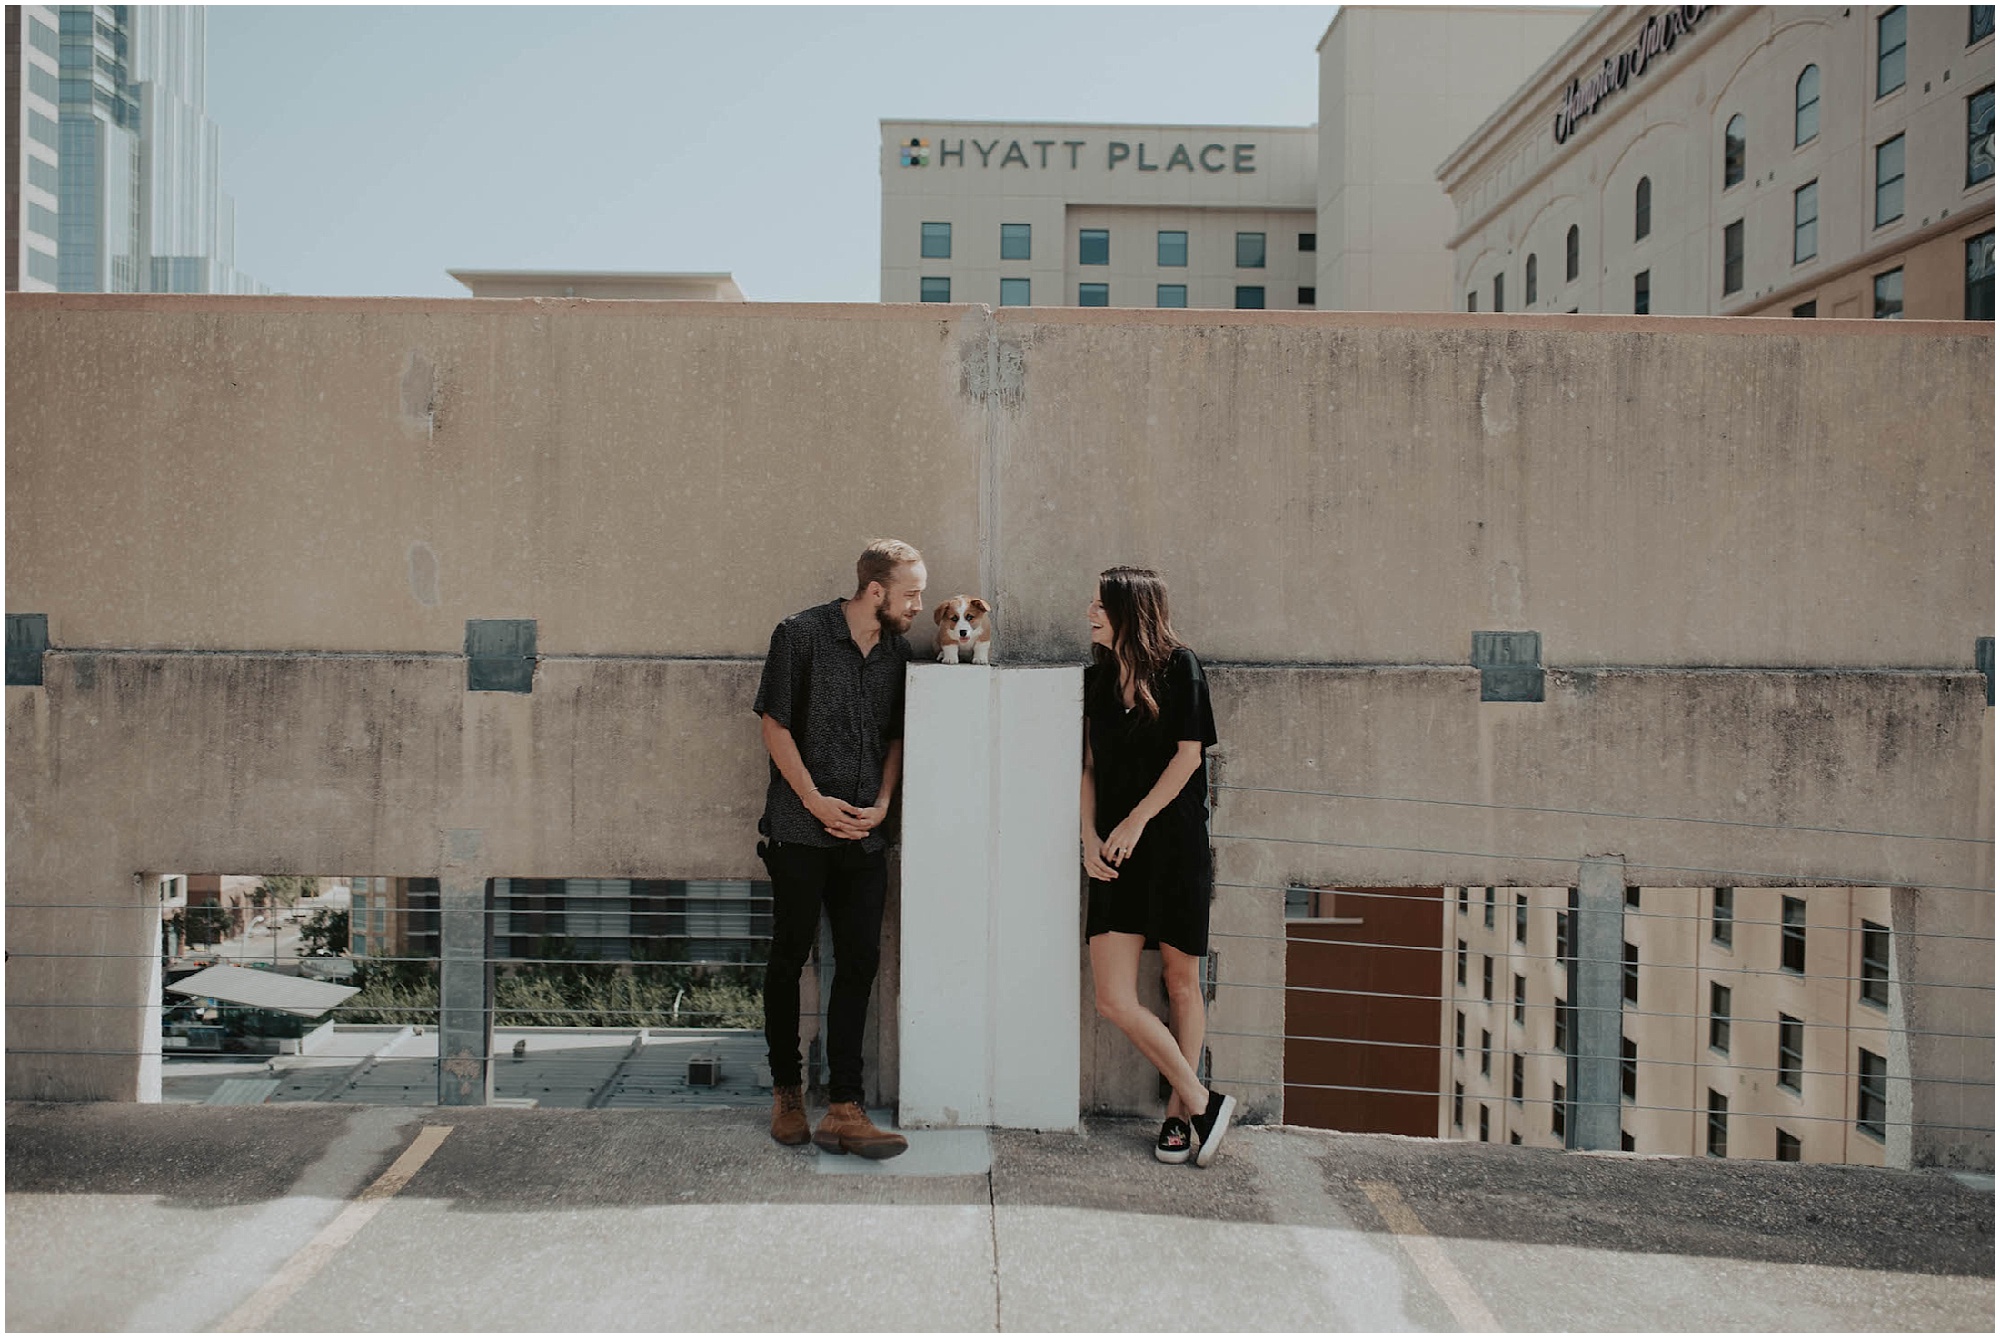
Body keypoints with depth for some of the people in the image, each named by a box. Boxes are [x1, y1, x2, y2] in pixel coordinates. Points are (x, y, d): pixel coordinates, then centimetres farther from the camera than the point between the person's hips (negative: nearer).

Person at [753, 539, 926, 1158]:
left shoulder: (897, 651, 10)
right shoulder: (801, 635, -5)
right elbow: (775, 724, -5)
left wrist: (881, 805, 0)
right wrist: (816, 801, -10)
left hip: (863, 833, 4)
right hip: (800, 830, -4)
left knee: (860, 962, 0)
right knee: (789, 959, 6)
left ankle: (843, 1110, 4)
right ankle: (786, 1091, 23)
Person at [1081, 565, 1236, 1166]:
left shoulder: (1178, 667, -2)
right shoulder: (1097, 678, 12)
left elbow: (1188, 756, -7)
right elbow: (1089, 766, 11)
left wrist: (1136, 820, -9)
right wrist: (1090, 839, -1)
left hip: (1174, 841, -4)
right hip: (1117, 851, 4)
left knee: (1181, 981, 5)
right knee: (1113, 999, -6)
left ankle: (1180, 1110, 20)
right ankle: (1202, 1102, 7)